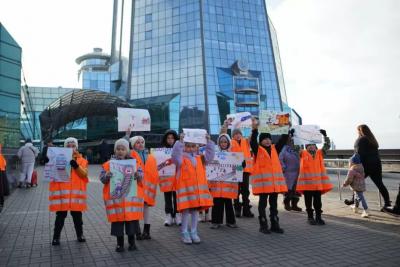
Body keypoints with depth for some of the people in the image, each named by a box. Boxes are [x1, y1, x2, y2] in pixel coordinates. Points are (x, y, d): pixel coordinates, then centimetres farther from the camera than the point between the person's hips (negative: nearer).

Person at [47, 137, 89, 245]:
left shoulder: (81, 160, 5)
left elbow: (84, 174, -8)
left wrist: (76, 166, -24)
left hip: (76, 192, 1)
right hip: (61, 192, -1)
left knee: (77, 215, 12)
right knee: (60, 216, 5)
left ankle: (80, 234, 27)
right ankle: (56, 237, 19)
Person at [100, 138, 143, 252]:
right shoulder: (108, 164, 4)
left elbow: (141, 178, 3)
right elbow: (102, 178, 0)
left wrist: (138, 176, -20)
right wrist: (107, 176, -21)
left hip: (131, 196, 1)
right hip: (115, 197, 0)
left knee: (132, 217, 5)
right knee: (117, 219, 4)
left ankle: (131, 241, 23)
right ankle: (120, 243, 20)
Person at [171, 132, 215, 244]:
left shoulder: (200, 159, 12)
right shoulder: (181, 159, -2)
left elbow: (210, 154, 7)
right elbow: (175, 154, -20)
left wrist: (208, 141, -2)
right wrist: (180, 141, -27)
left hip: (198, 189, 5)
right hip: (185, 189, -4)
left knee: (195, 211, 11)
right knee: (186, 211, 0)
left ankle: (194, 233, 23)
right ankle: (185, 233, 15)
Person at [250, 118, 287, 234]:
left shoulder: (274, 149, 13)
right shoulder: (258, 150, -3)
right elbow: (252, 142, -20)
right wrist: (255, 129, -32)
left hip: (275, 180, 5)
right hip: (263, 180, -5)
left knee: (274, 204, 12)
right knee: (263, 203, 3)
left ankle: (275, 225, 21)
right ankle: (263, 226, 10)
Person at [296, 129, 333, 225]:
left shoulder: (320, 153, 9)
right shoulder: (302, 153, 3)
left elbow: (327, 145, 5)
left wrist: (324, 135, -5)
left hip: (318, 182, 2)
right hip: (307, 182, -2)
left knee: (318, 201, 10)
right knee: (308, 201, 8)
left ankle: (318, 217, 21)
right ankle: (310, 217, 18)